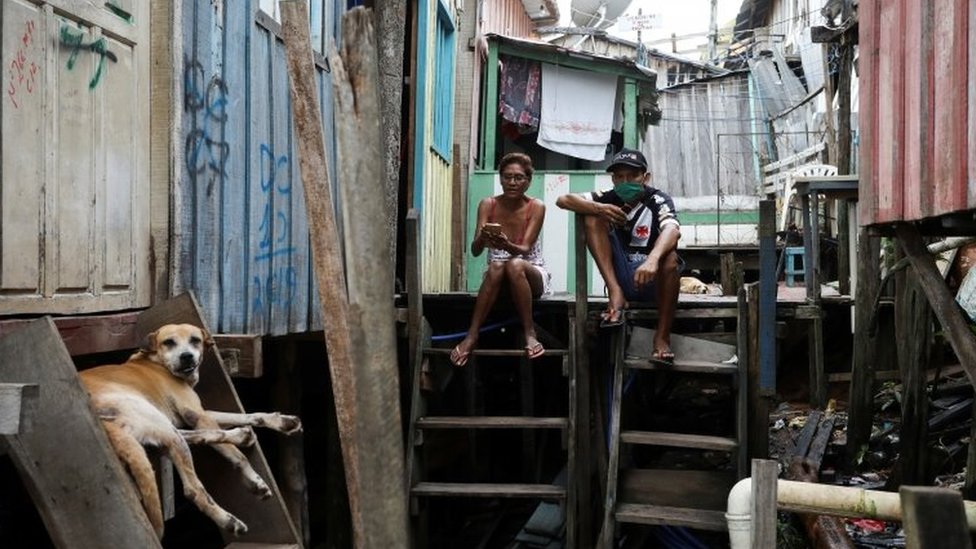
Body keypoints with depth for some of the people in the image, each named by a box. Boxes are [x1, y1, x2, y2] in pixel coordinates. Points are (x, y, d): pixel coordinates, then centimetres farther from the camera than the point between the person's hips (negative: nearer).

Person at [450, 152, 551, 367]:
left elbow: (525, 249, -19)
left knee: (515, 265, -36)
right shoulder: (488, 205, -4)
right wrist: (482, 239, -37)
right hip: (497, 277, 1)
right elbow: (475, 251, -13)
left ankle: (530, 333, -32)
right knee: (496, 267, -35)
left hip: (532, 275, -1)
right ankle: (472, 335, -36)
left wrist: (507, 245, -41)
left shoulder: (536, 207, -9)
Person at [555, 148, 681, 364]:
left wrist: (652, 260, -53)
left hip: (653, 280, -3)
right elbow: (563, 200, -5)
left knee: (670, 258, -37)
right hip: (621, 277, 3)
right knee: (594, 217, -10)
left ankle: (662, 337, -25)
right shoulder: (610, 199, 2)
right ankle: (615, 293, -21)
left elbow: (673, 230, -32)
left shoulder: (658, 200, -10)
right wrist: (598, 208, -24)